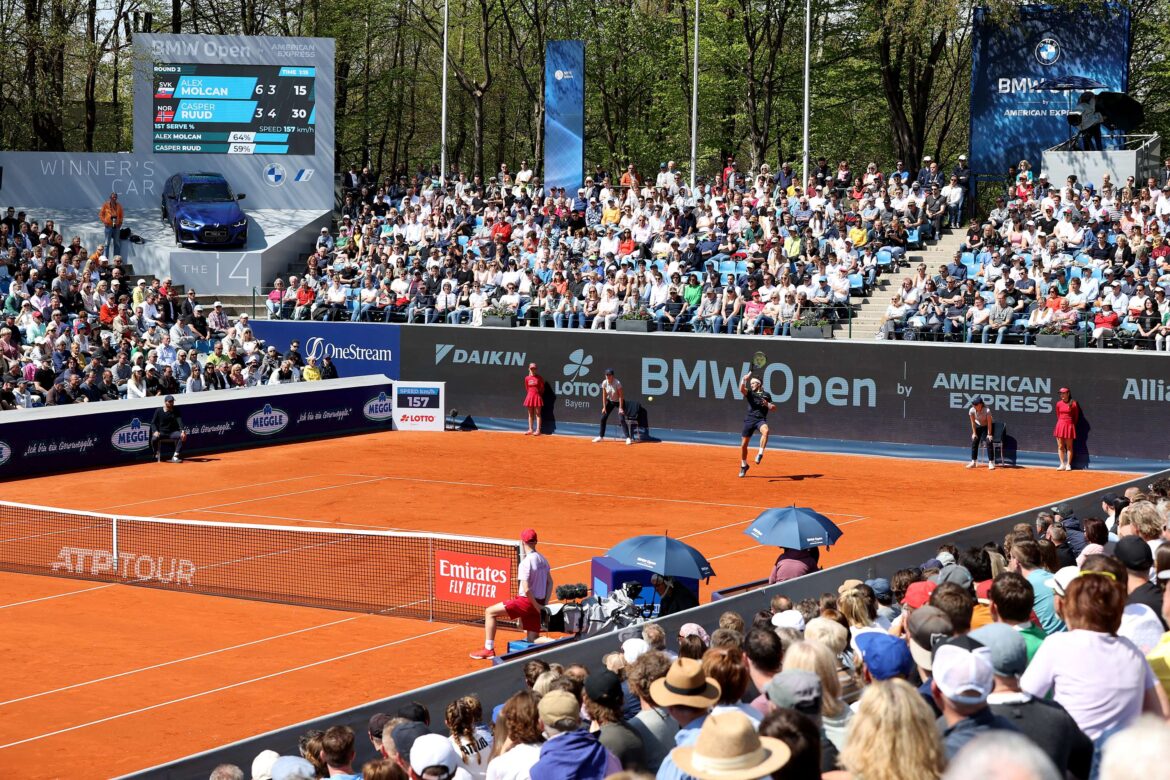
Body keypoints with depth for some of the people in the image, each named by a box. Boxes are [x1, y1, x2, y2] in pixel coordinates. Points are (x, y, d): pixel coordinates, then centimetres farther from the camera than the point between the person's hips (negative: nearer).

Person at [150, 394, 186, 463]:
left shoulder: (176, 411, 2)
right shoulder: (158, 411, 0)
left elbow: (179, 421, -12)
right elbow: (153, 423, 2)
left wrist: (182, 431, -30)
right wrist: (155, 431, -19)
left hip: (173, 432, 1)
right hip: (161, 432, -1)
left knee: (182, 436, -29)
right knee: (154, 439, -33)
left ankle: (175, 457, -29)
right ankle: (157, 455, -4)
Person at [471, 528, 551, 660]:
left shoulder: (526, 563, -16)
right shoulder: (542, 559, 9)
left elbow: (526, 590, -22)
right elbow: (550, 583, 17)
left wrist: (537, 607, -12)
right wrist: (544, 605, 17)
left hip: (526, 601, -8)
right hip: (538, 603, 8)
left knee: (490, 612, 4)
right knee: (532, 641, 12)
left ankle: (489, 650, 2)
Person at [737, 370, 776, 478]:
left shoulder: (766, 395, 12)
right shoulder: (750, 393, 11)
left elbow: (773, 408, 17)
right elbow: (742, 389, -10)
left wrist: (768, 405, -3)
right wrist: (744, 379, -24)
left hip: (761, 419, -1)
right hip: (749, 419, 1)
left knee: (765, 431, -37)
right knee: (743, 444, 4)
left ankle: (760, 454, -32)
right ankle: (743, 465, 23)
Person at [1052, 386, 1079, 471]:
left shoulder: (1073, 404, -5)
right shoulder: (1058, 404, 4)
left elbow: (1076, 416, 4)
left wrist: (1072, 425, 7)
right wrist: (1061, 423, 13)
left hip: (1069, 425, -3)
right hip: (1060, 425, 3)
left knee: (1069, 447, 3)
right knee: (1060, 446, 2)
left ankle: (1068, 464, 7)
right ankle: (1062, 464, 6)